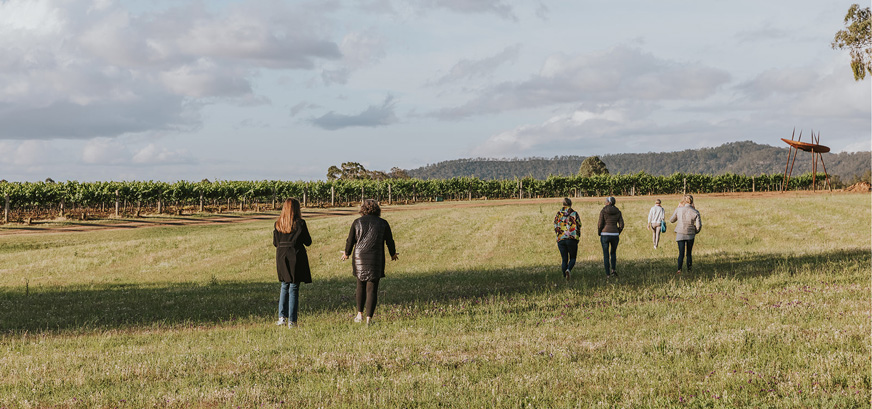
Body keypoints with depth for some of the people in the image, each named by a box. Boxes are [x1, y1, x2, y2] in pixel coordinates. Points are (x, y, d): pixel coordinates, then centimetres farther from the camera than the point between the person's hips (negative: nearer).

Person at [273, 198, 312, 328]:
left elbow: (275, 243, 6)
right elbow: (308, 242, -5)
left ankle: (282, 317, 12)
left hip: (282, 258, 4)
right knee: (294, 289, 1)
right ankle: (292, 321, 1)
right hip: (296, 258, -4)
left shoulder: (278, 224, 1)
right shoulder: (300, 223, -11)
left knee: (284, 286, 18)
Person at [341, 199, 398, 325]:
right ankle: (369, 318, -2)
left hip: (359, 258, 1)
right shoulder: (383, 223, 1)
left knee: (361, 286, 20)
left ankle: (360, 314, 19)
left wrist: (347, 253, 25)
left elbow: (350, 241, 6)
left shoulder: (357, 222, 1)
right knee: (372, 289, 2)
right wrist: (393, 254, 28)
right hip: (376, 260, -1)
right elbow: (389, 241, 9)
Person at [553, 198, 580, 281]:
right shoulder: (574, 213, 0)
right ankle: (568, 270, -20)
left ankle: (564, 277, 5)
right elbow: (579, 226, -1)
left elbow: (555, 228, 5)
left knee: (564, 259, 10)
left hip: (560, 239, 2)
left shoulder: (558, 214, 6)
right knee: (573, 258, 8)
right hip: (572, 239, -2)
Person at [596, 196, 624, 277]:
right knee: (613, 252, 25)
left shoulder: (603, 211, -5)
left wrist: (599, 233, 9)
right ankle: (613, 269, 8)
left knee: (606, 255, 9)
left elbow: (600, 224, -7)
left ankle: (608, 274, 5)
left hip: (605, 235, -2)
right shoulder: (618, 212, 4)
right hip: (615, 235, 2)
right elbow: (621, 225, 1)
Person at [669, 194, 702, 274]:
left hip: (680, 234, 0)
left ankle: (679, 270, -13)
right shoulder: (695, 212, -7)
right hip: (690, 235, 0)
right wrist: (695, 232, 12)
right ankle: (689, 269, 24)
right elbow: (699, 225, -9)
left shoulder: (679, 210, -6)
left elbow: (671, 220, 7)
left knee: (681, 253, 1)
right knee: (689, 253, 16)